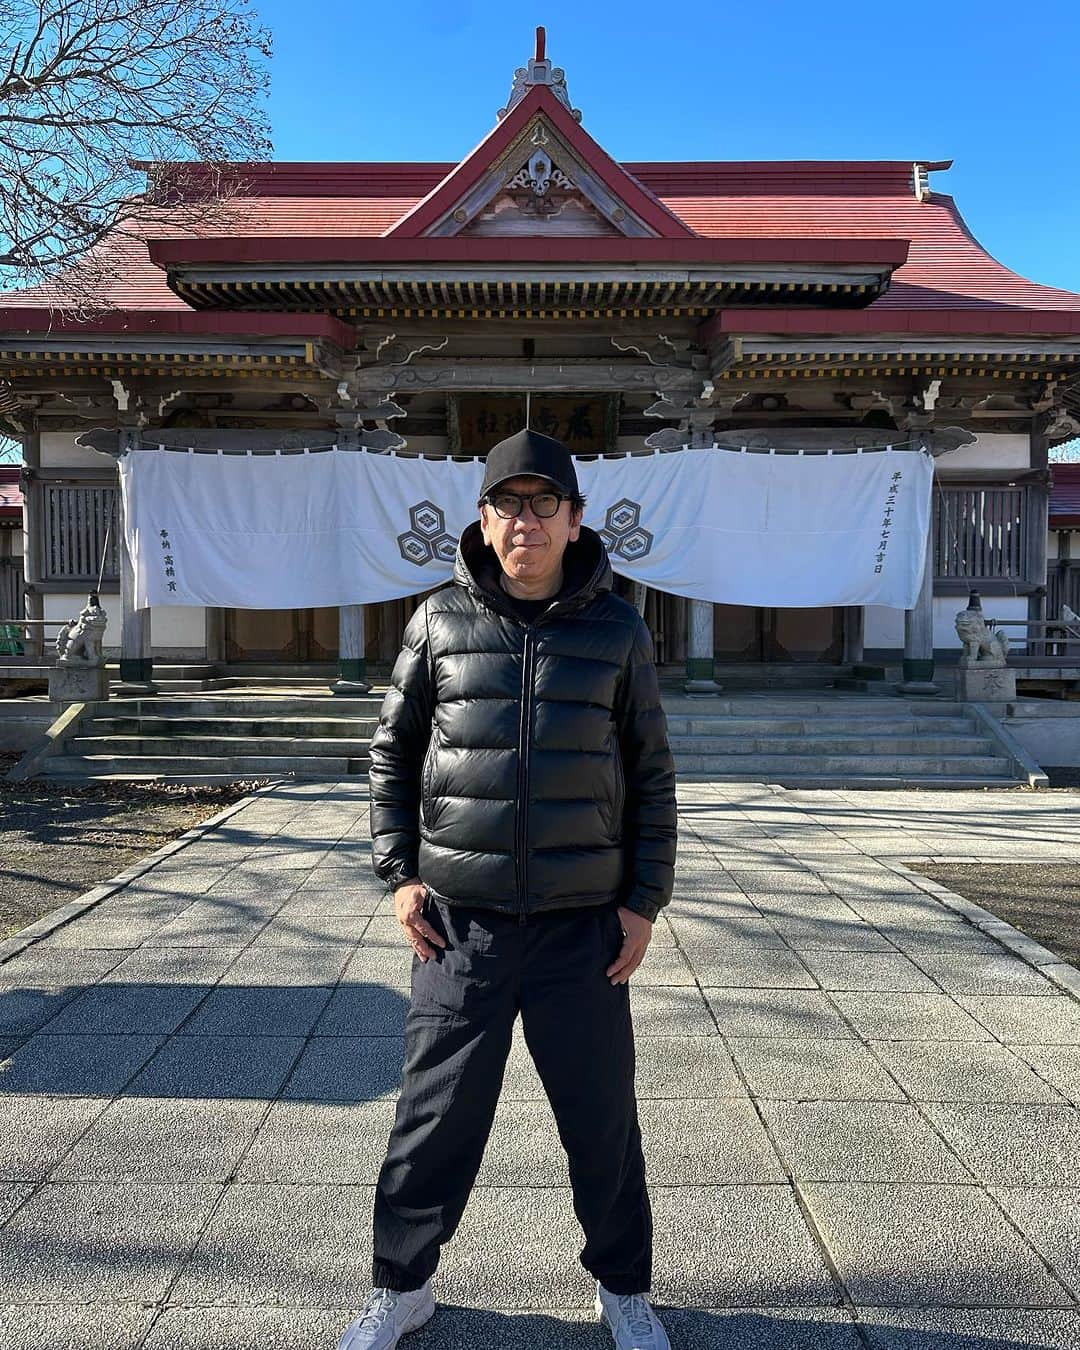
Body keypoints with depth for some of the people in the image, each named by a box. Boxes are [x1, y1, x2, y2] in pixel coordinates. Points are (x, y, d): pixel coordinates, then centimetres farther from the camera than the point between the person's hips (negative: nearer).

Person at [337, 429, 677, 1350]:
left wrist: (645, 900, 0)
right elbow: (392, 753, 8)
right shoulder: (441, 620, 0)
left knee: (604, 1119, 12)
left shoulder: (617, 629, 0)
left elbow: (652, 776, 4)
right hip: (458, 921, 0)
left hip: (583, 925, 0)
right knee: (435, 1117, 11)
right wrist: (399, 872, 1)